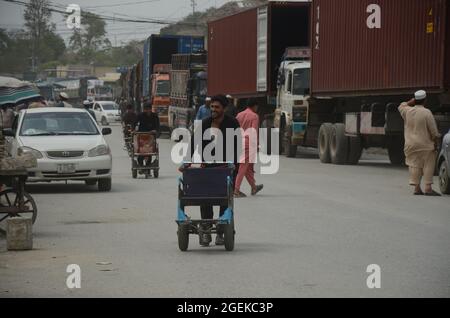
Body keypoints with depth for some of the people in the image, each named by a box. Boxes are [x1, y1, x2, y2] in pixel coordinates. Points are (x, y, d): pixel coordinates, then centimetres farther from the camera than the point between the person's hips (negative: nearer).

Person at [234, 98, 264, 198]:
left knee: (248, 166, 18)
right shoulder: (254, 116, -6)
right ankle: (236, 190, -10)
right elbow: (254, 132, -12)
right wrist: (256, 145, -7)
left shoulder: (239, 115, 12)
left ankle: (254, 187, 30)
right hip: (248, 142, -7)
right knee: (243, 166, -6)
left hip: (239, 142, 7)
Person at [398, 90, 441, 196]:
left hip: (411, 145, 5)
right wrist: (435, 143, -2)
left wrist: (410, 102, 17)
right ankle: (428, 188, -5)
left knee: (415, 166, 10)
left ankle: (417, 187, 8)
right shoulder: (426, 113, -13)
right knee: (428, 166, 0)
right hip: (425, 145, -5)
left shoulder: (408, 111, 1)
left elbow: (401, 107, 28)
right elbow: (434, 131, -11)